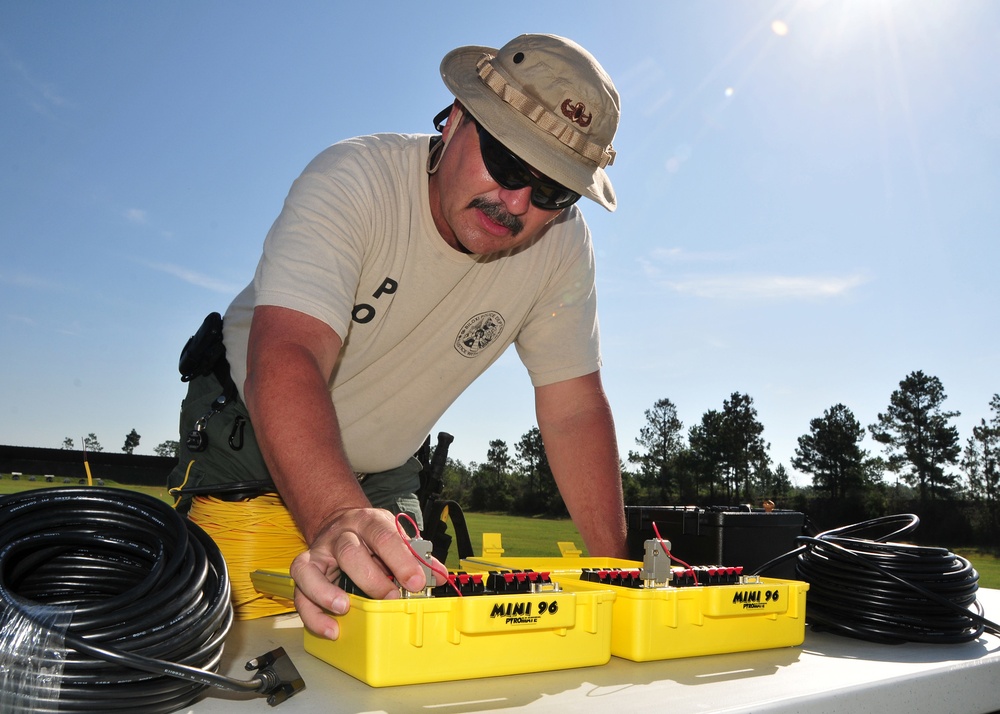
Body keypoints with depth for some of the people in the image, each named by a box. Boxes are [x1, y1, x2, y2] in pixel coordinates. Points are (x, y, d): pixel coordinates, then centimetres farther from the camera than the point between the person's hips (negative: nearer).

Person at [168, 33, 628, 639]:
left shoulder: (562, 243, -18)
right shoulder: (351, 181, -30)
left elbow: (575, 411, -13)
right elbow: (285, 363, -44)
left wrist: (614, 568, -19)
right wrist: (341, 519, -61)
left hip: (382, 473, 3)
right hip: (248, 437, -2)